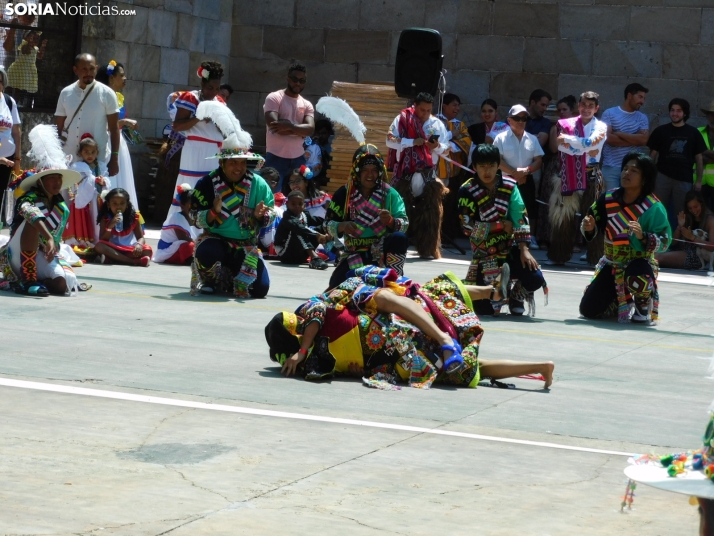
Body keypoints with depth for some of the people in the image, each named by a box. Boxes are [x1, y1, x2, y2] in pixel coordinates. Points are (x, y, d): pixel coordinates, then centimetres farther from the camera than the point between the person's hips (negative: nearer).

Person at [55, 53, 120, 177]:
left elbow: (114, 128, -1)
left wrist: (114, 158, -6)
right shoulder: (66, 93, 6)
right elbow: (58, 128, 11)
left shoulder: (107, 94, -2)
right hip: (69, 160, 3)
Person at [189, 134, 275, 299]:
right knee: (205, 253, -38)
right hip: (217, 240, -2)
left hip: (247, 246, 2)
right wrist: (214, 212, -28)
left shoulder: (258, 184, -4)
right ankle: (215, 282, 0)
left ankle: (237, 281, 25)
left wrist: (260, 215, -24)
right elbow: (196, 219, -9)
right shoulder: (207, 183, -8)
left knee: (260, 289, -14)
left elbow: (271, 215, -1)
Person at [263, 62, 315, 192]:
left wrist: (289, 126, -21)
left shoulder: (307, 104, 13)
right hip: (276, 158, -5)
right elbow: (273, 126, -17)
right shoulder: (274, 98, -3)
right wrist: (300, 130, -9)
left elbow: (310, 129, -5)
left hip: (298, 158, 5)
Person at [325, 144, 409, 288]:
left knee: (400, 239, -33)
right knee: (337, 285, -21)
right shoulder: (344, 193, 1)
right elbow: (328, 224, 0)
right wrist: (342, 226, -22)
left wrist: (390, 221, -30)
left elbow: (404, 225, -8)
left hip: (383, 250, -1)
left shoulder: (390, 194, -2)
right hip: (355, 253, 1)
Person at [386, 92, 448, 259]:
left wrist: (437, 146, -17)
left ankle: (429, 249, 3)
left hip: (428, 174, 2)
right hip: (405, 172, -2)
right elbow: (390, 140, -9)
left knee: (430, 213, -2)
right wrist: (413, 142, -18)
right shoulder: (402, 119, 0)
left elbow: (445, 148, 6)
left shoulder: (437, 124, 7)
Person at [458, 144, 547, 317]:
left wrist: (524, 250, -15)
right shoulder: (467, 192, -11)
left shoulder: (509, 186, -4)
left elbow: (520, 218, -6)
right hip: (485, 255, -2)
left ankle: (517, 295, 16)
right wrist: (501, 225, -11)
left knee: (535, 279, -20)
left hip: (510, 249, 2)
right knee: (487, 309, -11)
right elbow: (468, 228, -13)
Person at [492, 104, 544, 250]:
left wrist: (526, 170, -14)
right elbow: (498, 160, -10)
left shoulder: (532, 139, 9)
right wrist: (514, 172, -16)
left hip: (527, 180, 3)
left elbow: (539, 160, 4)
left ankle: (531, 237, 6)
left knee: (530, 209, 0)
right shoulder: (501, 138, -1)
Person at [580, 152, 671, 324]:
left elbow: (664, 242, -21)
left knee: (637, 279, -41)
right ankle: (622, 303, 29)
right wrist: (589, 228, -18)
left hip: (640, 263, -4)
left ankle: (643, 306, -4)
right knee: (588, 310, -3)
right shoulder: (608, 199, -5)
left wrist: (642, 236, -37)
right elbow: (591, 229, 5)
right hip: (611, 264, 4)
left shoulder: (653, 207, -17)